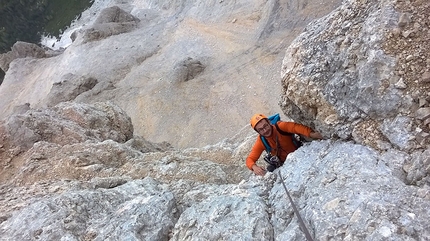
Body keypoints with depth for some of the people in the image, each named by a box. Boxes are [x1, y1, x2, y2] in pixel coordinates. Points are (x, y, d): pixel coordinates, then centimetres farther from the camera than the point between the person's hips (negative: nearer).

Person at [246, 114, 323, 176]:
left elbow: (295, 127, -41)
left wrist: (311, 134, -59)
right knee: (270, 169, -19)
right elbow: (250, 159, -15)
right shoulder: (261, 141, -14)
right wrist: (255, 167, -38)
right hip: (284, 163, 2)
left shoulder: (280, 126, -23)